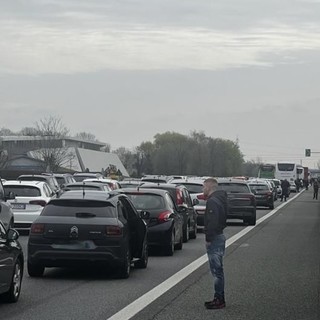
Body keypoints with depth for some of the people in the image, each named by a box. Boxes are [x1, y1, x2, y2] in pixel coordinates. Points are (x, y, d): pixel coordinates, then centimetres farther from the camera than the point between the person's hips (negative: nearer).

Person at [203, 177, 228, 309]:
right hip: (220, 236, 10)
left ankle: (219, 300, -4)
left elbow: (212, 222, -24)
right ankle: (219, 298, 21)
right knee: (218, 270, 15)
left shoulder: (212, 201, -17)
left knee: (216, 270, -6)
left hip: (214, 239, -10)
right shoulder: (220, 198, 15)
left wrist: (208, 239, -20)